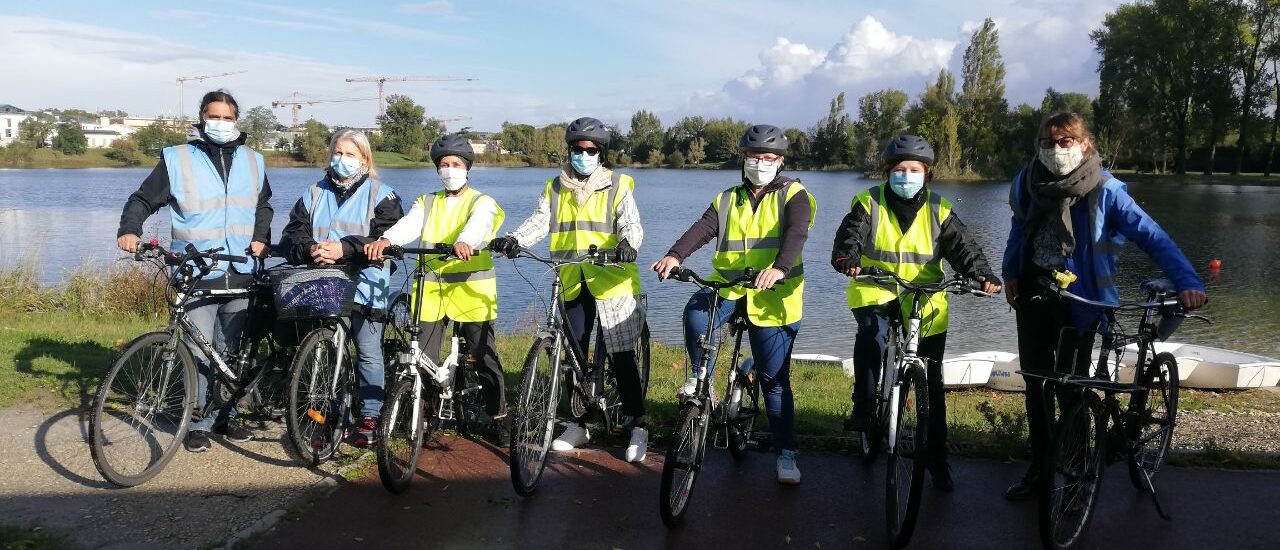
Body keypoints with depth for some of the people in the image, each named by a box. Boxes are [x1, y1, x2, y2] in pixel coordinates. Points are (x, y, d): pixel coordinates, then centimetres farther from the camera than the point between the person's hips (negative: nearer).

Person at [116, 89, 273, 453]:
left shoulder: (252, 162, 12)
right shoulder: (177, 160, 1)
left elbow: (263, 205, 25)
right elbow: (144, 199, 4)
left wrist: (261, 238, 9)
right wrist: (129, 230, -14)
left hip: (240, 274, 3)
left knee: (231, 351, 11)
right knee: (199, 353, -4)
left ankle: (225, 417, 23)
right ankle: (199, 423, 9)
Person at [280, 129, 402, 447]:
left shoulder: (381, 195, 3)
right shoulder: (314, 194, 17)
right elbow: (291, 236, 9)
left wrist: (344, 249, -20)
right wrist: (310, 250, -14)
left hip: (364, 287, -4)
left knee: (368, 354, 0)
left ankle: (370, 417, 11)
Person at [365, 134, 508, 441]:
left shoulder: (481, 203, 4)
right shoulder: (427, 203, 15)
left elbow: (477, 225, -20)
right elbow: (409, 225, -5)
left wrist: (463, 242, -44)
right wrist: (386, 240, -28)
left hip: (471, 290, -3)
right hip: (431, 291, 3)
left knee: (485, 357, 2)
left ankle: (499, 416, 14)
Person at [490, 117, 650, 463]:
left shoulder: (617, 186, 1)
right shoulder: (555, 188, 11)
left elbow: (632, 224, -11)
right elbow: (539, 222, -1)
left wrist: (627, 244, -34)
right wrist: (513, 239, -21)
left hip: (612, 282, -4)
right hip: (572, 285, 4)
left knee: (621, 356, -2)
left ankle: (637, 425, 10)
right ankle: (579, 424, 24)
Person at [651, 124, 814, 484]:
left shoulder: (793, 196, 0)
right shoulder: (727, 200, 13)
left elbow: (795, 234, -20)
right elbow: (702, 228, -6)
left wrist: (779, 268, -41)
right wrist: (675, 255, -26)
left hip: (771, 298, -2)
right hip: (728, 287, 2)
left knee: (774, 380, 3)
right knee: (695, 315, -32)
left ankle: (786, 453, 17)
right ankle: (700, 379, -6)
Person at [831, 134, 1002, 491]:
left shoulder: (939, 210, 1)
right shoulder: (869, 204, -3)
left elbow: (962, 247, -8)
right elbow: (849, 237, -15)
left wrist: (983, 275, -28)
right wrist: (848, 260, -38)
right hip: (875, 290, -1)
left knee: (932, 383, 4)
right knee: (871, 333, -36)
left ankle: (938, 461, 18)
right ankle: (863, 407, -13)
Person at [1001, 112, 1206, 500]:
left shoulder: (1104, 190, -16)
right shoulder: (1028, 182, -4)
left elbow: (1152, 237, -20)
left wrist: (1188, 282, -32)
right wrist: (1010, 273, 8)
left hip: (1078, 297, -4)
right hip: (1033, 292, 4)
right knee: (1035, 381, 10)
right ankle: (1039, 466, 22)